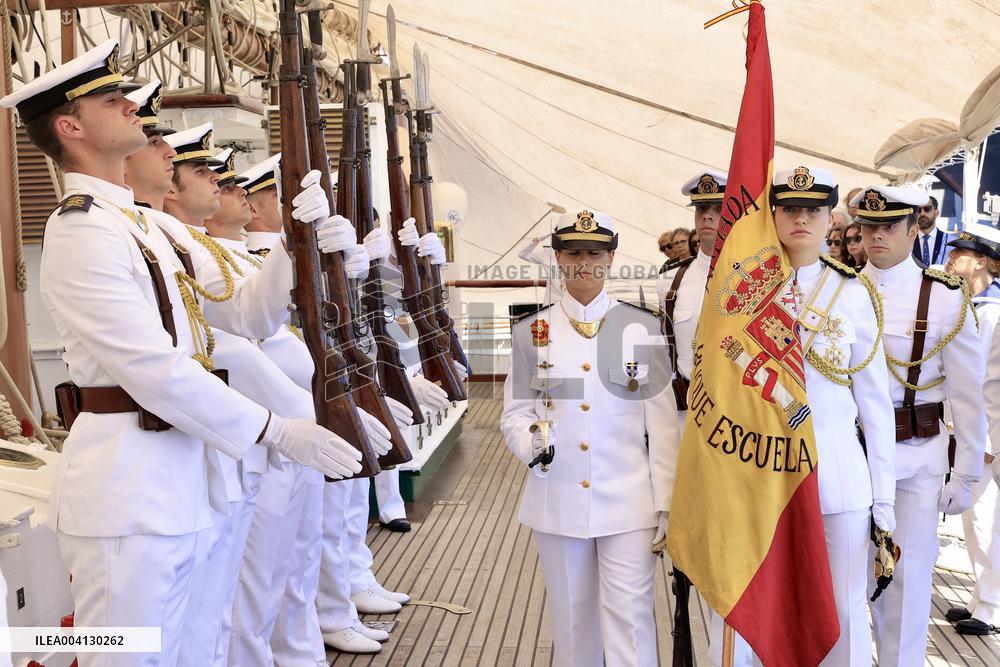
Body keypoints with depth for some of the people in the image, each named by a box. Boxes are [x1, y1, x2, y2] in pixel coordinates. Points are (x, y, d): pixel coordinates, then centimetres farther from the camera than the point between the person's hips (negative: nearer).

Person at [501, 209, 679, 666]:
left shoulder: (642, 328, 0)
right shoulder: (531, 331, 3)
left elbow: (662, 424, 1)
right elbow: (515, 411, 6)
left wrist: (666, 504, -1)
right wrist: (530, 443, -16)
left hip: (628, 504, -1)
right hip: (557, 503, 1)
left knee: (630, 617, 0)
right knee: (572, 617, 14)